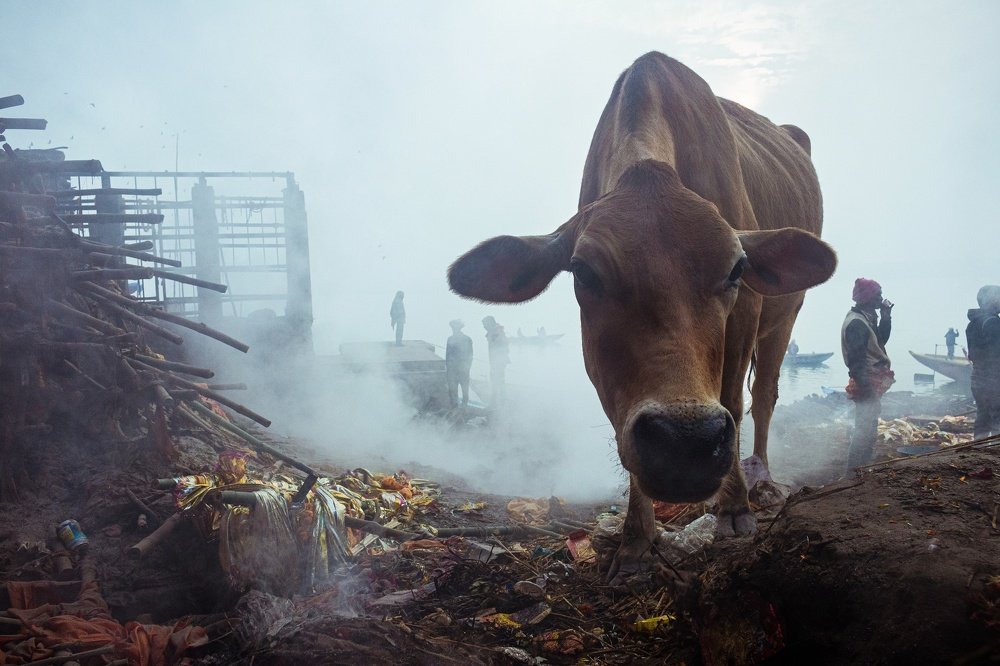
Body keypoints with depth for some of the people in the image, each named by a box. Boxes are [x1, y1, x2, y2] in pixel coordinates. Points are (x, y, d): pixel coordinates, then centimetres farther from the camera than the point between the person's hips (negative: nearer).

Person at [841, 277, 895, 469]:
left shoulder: (867, 318, 13)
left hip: (872, 384, 11)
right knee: (864, 431, -9)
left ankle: (863, 468, 26)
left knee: (868, 430, 17)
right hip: (867, 385, -11)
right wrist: (867, 387, -26)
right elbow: (856, 359, -24)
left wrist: (886, 317, 8)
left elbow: (880, 341, 20)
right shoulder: (856, 322, -19)